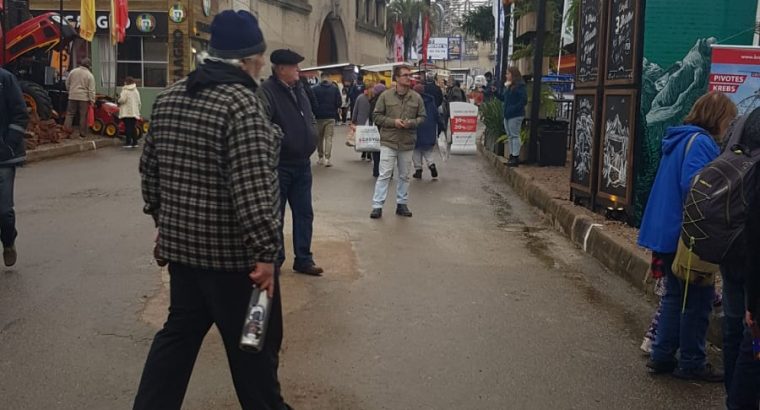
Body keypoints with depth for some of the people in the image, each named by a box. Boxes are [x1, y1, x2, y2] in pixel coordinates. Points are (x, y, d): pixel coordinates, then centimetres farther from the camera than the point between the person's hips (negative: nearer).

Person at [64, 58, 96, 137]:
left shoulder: (73, 71, 4)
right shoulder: (89, 75, -6)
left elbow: (67, 84, 12)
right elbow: (91, 90, -10)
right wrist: (92, 101, -7)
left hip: (72, 97, 3)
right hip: (84, 98, -3)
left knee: (69, 114, 8)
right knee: (83, 116, 4)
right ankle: (83, 133, 7)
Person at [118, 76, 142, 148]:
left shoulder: (125, 91, -8)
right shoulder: (136, 91, 10)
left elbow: (122, 100, -18)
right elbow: (139, 102, 10)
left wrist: (119, 100, 4)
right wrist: (138, 109, 23)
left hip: (126, 113, -5)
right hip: (134, 112, 5)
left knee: (128, 127, -5)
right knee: (133, 127, 9)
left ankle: (128, 142, -7)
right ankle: (135, 142, 9)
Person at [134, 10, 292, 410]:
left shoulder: (169, 97, 7)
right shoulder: (241, 103, -19)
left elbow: (150, 167, 15)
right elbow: (252, 188, -25)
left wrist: (163, 218, 25)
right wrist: (265, 252, -21)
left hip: (181, 242, 8)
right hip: (232, 251, -7)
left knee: (179, 333, 19)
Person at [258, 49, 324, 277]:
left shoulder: (299, 90, 11)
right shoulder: (267, 91, -16)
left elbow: (310, 119, 23)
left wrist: (311, 137, 14)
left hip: (302, 164, 7)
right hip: (278, 165, -7)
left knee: (304, 214, 12)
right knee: (275, 215, 6)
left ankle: (303, 259, 23)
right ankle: (275, 260, 19)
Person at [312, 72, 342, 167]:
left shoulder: (315, 88, -4)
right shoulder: (334, 88, -2)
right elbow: (339, 102, -2)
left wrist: (315, 112, 13)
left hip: (319, 116, 0)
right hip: (331, 116, 0)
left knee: (319, 138, 14)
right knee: (329, 138, 0)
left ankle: (321, 157, 19)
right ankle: (327, 158, -10)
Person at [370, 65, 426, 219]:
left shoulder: (416, 97, 2)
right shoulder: (385, 96, -3)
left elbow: (422, 117, 7)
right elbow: (377, 116, -1)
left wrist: (411, 123, -13)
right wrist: (393, 121, -14)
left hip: (407, 142, 3)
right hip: (388, 142, -3)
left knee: (404, 175, 12)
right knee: (384, 174, -5)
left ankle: (401, 204, 23)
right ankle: (377, 205, -1)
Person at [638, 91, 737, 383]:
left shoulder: (680, 139, 14)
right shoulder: (701, 142, -16)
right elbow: (692, 185, -26)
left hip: (668, 233, 9)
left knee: (675, 295, 17)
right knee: (698, 299, 3)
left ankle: (662, 356, 21)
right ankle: (691, 363, 12)